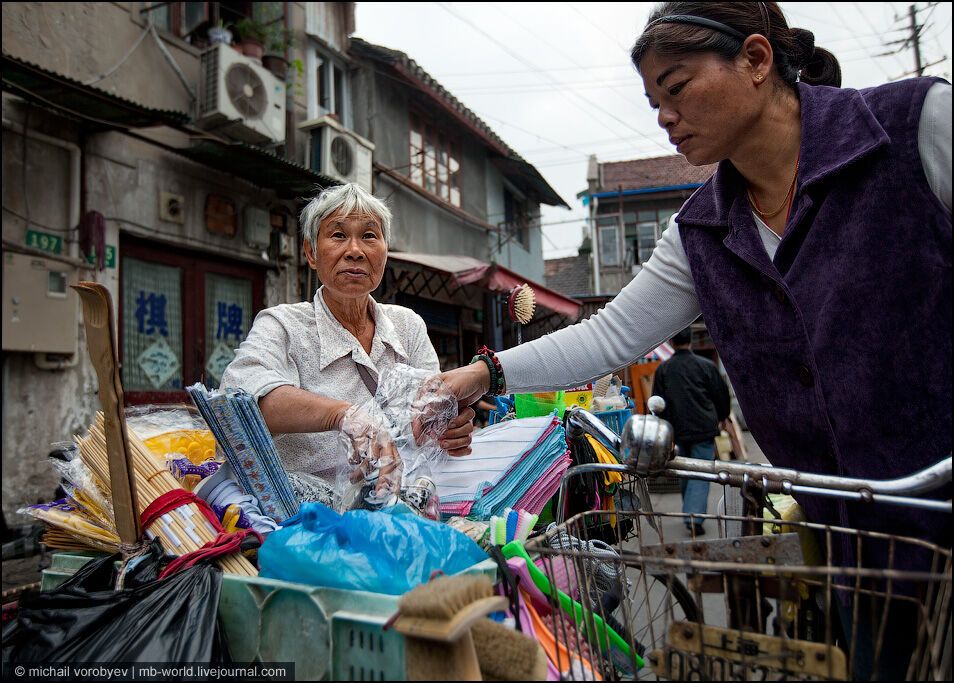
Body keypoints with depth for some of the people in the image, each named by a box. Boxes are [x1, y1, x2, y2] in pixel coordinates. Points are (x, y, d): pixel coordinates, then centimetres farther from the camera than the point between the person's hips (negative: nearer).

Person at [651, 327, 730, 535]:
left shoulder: (662, 369, 1)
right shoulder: (706, 365, -5)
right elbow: (722, 395, 4)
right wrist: (721, 418, 22)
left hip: (679, 430, 3)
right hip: (704, 429, -3)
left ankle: (689, 512, 29)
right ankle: (695, 516, -14)